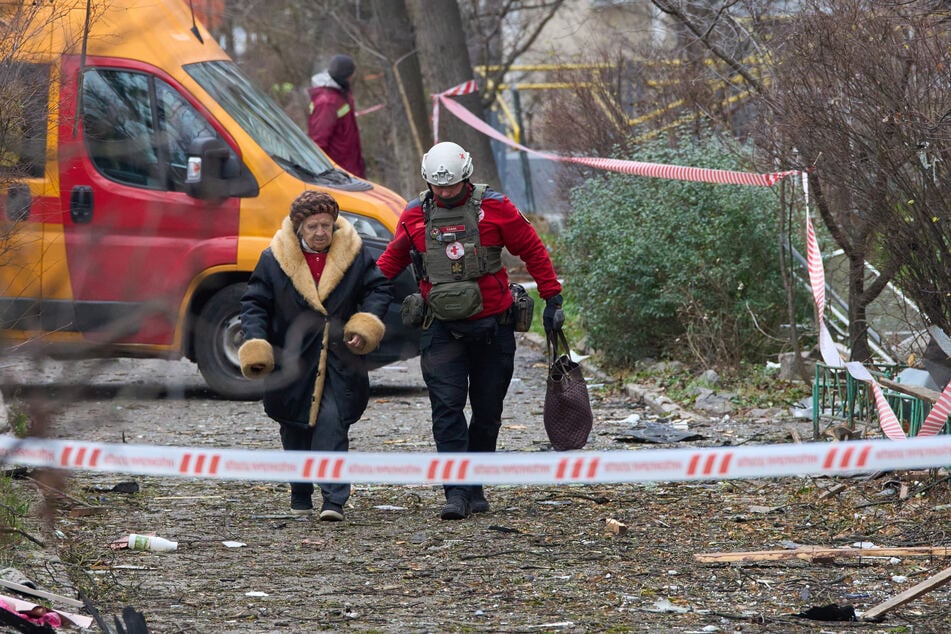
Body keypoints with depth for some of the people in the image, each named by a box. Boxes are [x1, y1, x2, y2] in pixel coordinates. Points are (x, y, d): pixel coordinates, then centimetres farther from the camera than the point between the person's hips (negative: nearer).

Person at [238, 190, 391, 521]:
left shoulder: (353, 255, 1)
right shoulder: (275, 259, -1)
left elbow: (379, 288, 9)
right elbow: (255, 304, 3)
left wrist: (366, 325, -8)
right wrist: (255, 344, -11)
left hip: (338, 362, -1)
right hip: (292, 363, 1)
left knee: (333, 426, -13)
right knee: (295, 432, 10)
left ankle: (334, 500, -16)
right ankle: (300, 496, 28)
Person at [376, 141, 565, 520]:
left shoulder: (493, 208, -4)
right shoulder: (415, 216, 3)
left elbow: (533, 250, 4)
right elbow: (393, 259, 16)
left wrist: (552, 298, 3)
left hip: (492, 325, 0)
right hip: (442, 329, 0)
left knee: (487, 411, 8)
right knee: (447, 408, -12)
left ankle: (476, 487, 20)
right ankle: (456, 492, -15)